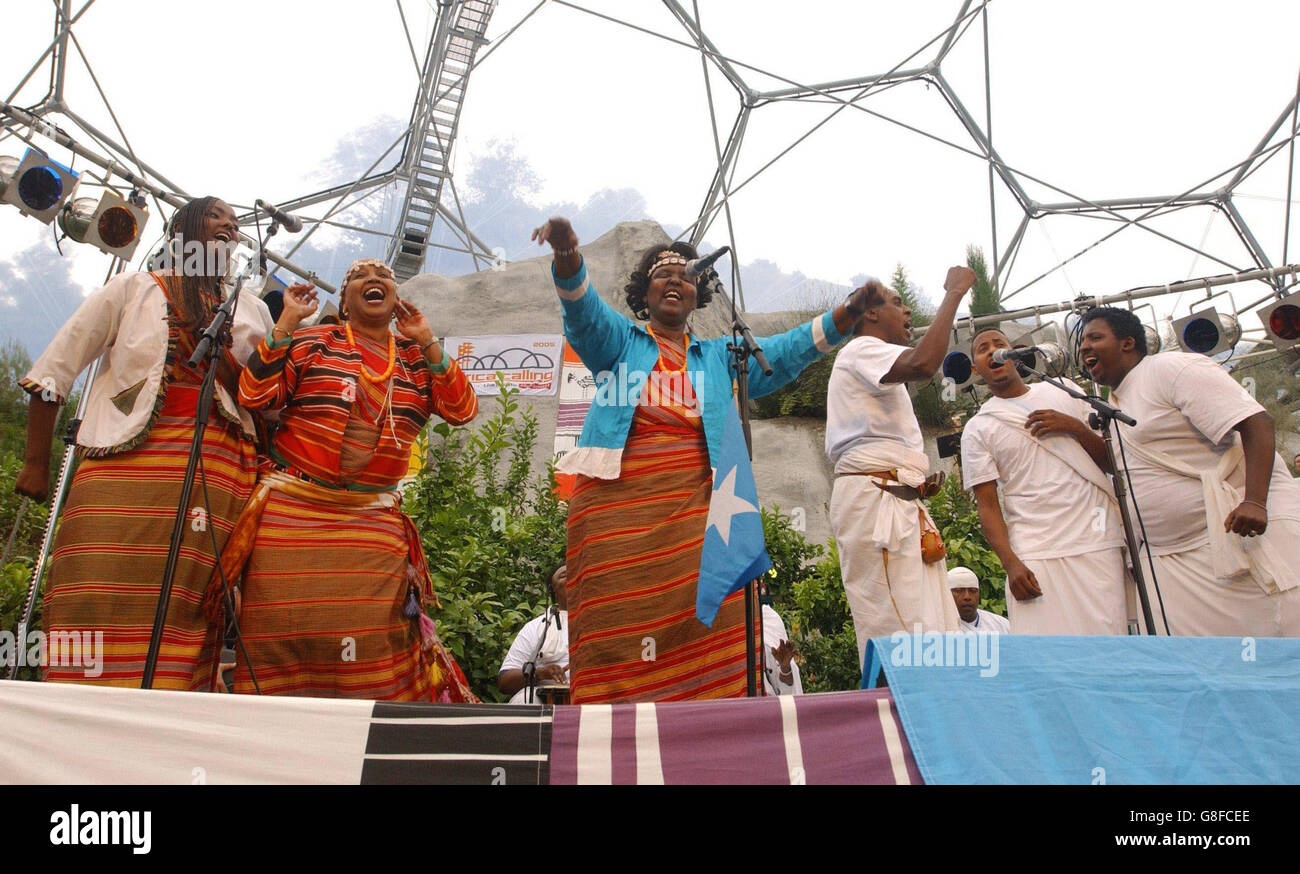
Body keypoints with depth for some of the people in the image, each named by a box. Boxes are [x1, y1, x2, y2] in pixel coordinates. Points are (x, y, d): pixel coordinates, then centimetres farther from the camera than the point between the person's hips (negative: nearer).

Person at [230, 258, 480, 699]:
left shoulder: (418, 358, 13)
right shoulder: (311, 343, 6)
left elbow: (462, 411, 0)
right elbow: (254, 395, -5)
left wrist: (427, 342, -4)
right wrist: (287, 321, -6)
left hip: (374, 522, 2)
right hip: (292, 514, -1)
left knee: (371, 640, -4)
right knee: (282, 627, -1)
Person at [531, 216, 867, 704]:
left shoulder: (720, 358, 24)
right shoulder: (619, 342, 16)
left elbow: (789, 350, 14)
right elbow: (582, 308, -2)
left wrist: (849, 314, 0)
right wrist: (567, 256, -24)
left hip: (696, 509, 2)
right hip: (619, 505, -2)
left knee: (710, 631, -12)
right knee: (620, 634, -8)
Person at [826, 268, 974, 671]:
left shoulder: (877, 372, 31)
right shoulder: (862, 349, -2)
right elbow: (923, 363, -23)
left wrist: (917, 483, 16)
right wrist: (953, 293, -12)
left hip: (899, 502, 10)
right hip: (873, 500, -10)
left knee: (931, 629, 2)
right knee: (900, 632, -17)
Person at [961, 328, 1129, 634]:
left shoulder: (1063, 391, 15)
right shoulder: (977, 429, 7)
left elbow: (1109, 458, 15)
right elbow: (988, 506, 2)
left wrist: (1074, 426, -4)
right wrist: (1011, 563, -11)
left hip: (1098, 541, 2)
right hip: (1035, 555, -2)